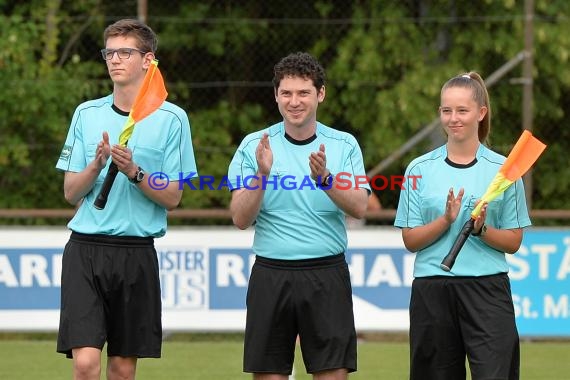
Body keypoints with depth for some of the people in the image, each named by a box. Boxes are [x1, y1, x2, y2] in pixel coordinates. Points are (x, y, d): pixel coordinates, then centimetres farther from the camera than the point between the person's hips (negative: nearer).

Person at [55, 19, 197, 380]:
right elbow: (70, 192, 7)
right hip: (85, 250, 1)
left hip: (137, 252, -1)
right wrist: (96, 165, -12)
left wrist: (134, 172, -16)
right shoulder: (87, 114, 8)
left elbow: (172, 198, 0)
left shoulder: (172, 118, 1)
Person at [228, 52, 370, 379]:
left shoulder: (344, 145, 4)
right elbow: (241, 219, -5)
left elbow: (359, 208, -10)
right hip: (271, 275, 0)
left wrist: (324, 178, -26)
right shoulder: (254, 146, 3)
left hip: (327, 275, 0)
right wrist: (261, 174, -20)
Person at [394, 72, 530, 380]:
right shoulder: (420, 169, 6)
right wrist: (446, 220, -13)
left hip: (487, 289, -2)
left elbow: (513, 242, 5)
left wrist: (482, 229, -14)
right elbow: (410, 240, 4)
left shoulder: (503, 169, 3)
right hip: (432, 292, 2)